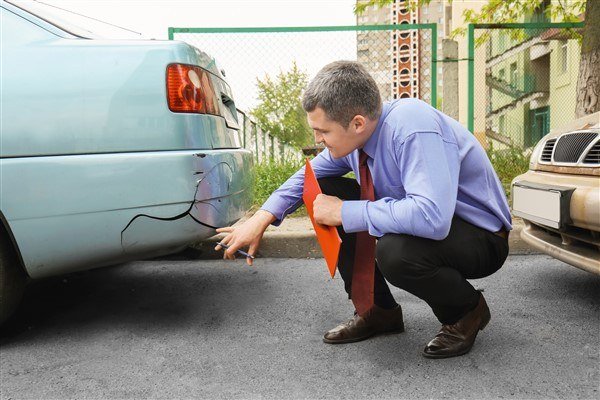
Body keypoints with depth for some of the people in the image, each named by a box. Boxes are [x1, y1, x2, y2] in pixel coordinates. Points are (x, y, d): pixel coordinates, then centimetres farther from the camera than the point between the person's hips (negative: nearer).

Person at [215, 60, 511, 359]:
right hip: (420, 221, 8)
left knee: (394, 250, -39)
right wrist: (262, 218, -6)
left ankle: (467, 311, -3)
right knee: (325, 191, -6)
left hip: (481, 239, -7)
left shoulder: (412, 129, -32)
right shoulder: (355, 133, -7)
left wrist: (345, 213, -33)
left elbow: (432, 217, -44)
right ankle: (378, 311, 5)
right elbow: (309, 175, 8)